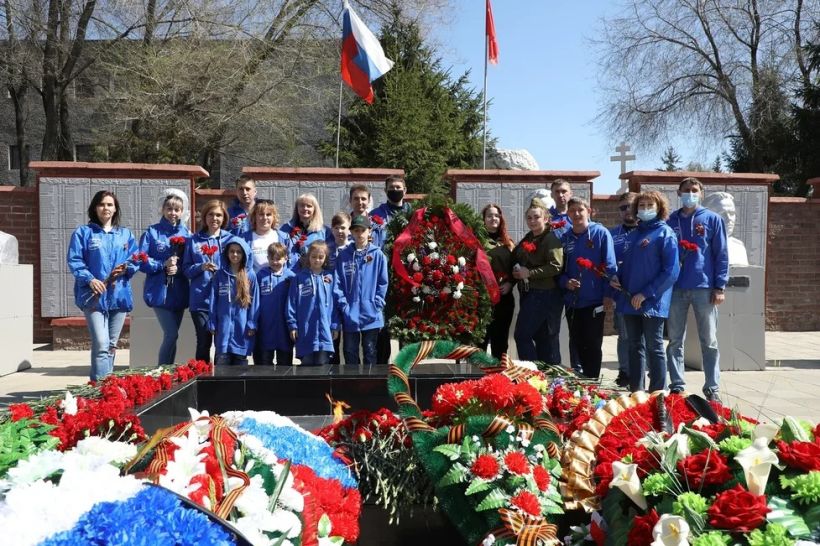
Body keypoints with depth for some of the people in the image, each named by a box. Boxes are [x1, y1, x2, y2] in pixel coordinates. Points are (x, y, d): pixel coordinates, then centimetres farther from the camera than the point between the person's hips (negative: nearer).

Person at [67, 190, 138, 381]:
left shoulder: (126, 234, 14)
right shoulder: (83, 233, 4)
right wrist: (89, 279, -18)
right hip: (94, 296, -4)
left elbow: (135, 260, 12)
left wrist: (125, 268, -9)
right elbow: (74, 260, -3)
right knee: (101, 344, -15)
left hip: (119, 295, 4)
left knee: (111, 345, 12)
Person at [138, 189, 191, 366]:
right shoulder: (152, 232, -1)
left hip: (179, 292, 4)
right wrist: (163, 265, -16)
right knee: (172, 334, -12)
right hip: (159, 292, -3)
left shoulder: (187, 234, 7)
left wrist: (178, 268, -12)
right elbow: (141, 262, -5)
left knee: (171, 335, 10)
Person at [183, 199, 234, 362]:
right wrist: (201, 267, -11)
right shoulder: (194, 240, 7)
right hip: (200, 300, 0)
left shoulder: (230, 239, 6)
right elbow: (186, 269, 7)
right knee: (203, 342, 3)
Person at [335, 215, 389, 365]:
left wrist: (377, 305, -7)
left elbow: (383, 283, 0)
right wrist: (344, 306, -7)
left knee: (370, 352, 9)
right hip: (350, 315, 1)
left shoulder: (378, 254, -1)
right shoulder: (344, 255, 3)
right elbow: (338, 283, 1)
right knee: (350, 352, 10)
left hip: (371, 315, -1)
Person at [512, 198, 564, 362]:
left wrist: (529, 273, -19)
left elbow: (555, 267, -20)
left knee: (522, 335, -11)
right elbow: (516, 259, 27)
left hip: (543, 294, -8)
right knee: (541, 337, 13)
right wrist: (516, 272, 5)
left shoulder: (551, 239, -9)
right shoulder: (527, 239, 17)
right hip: (528, 293, 9)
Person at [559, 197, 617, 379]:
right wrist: (565, 282, -8)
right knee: (577, 344, 12)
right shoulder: (565, 238, 8)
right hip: (572, 301, 5)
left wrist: (608, 294, -13)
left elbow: (609, 266, -8)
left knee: (592, 345, 3)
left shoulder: (600, 233, -5)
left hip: (594, 300, -5)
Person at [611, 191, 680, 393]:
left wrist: (645, 294, -18)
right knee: (634, 346, 13)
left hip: (652, 302, -7)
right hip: (630, 300, 7)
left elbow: (671, 271, -15)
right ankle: (635, 391, 22)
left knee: (654, 348, 0)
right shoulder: (632, 235, 15)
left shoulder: (665, 233, -7)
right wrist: (617, 278, 2)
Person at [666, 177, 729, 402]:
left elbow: (721, 254, 1)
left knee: (709, 341, 3)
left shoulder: (713, 219, 4)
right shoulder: (671, 220, 10)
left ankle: (712, 389, 10)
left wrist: (719, 287, -6)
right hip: (675, 288, 2)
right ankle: (677, 386, 13)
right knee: (675, 341, 5)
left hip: (704, 287, -2)